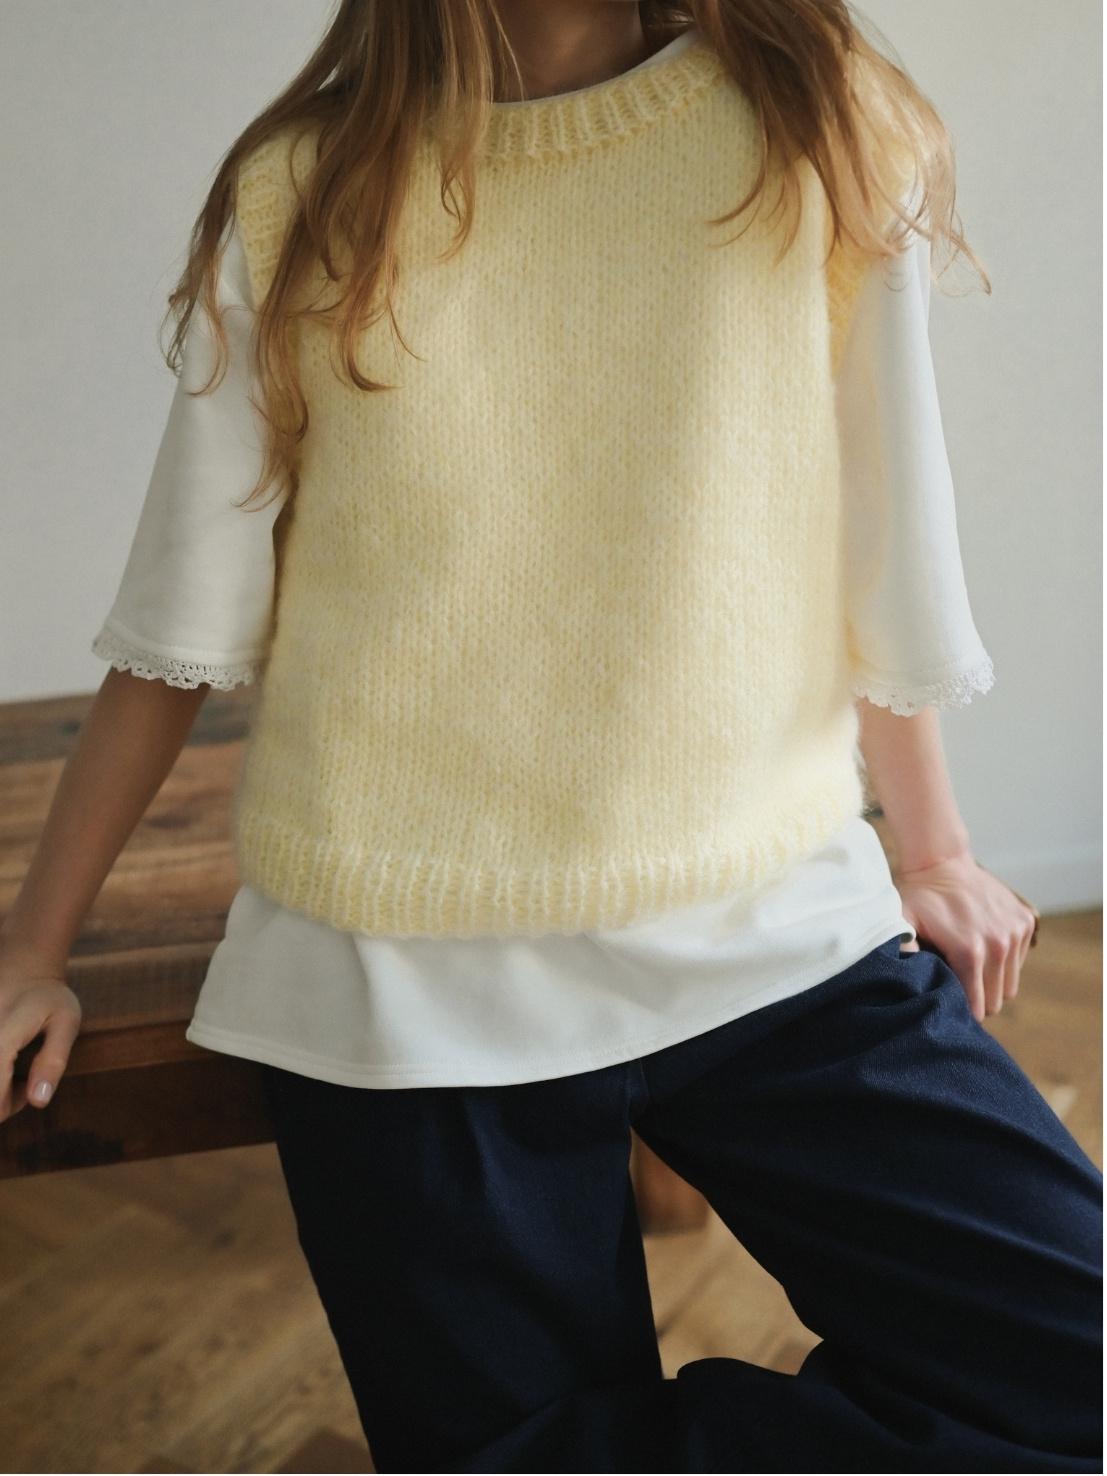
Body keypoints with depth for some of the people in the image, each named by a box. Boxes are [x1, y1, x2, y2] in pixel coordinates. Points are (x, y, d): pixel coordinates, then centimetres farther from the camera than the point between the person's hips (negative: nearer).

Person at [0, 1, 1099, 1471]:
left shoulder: (825, 139, 0)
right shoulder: (298, 197, 0)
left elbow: (883, 544, 8)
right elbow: (184, 621, 5)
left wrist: (930, 847, 18)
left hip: (771, 932, 2)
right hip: (403, 975, -1)